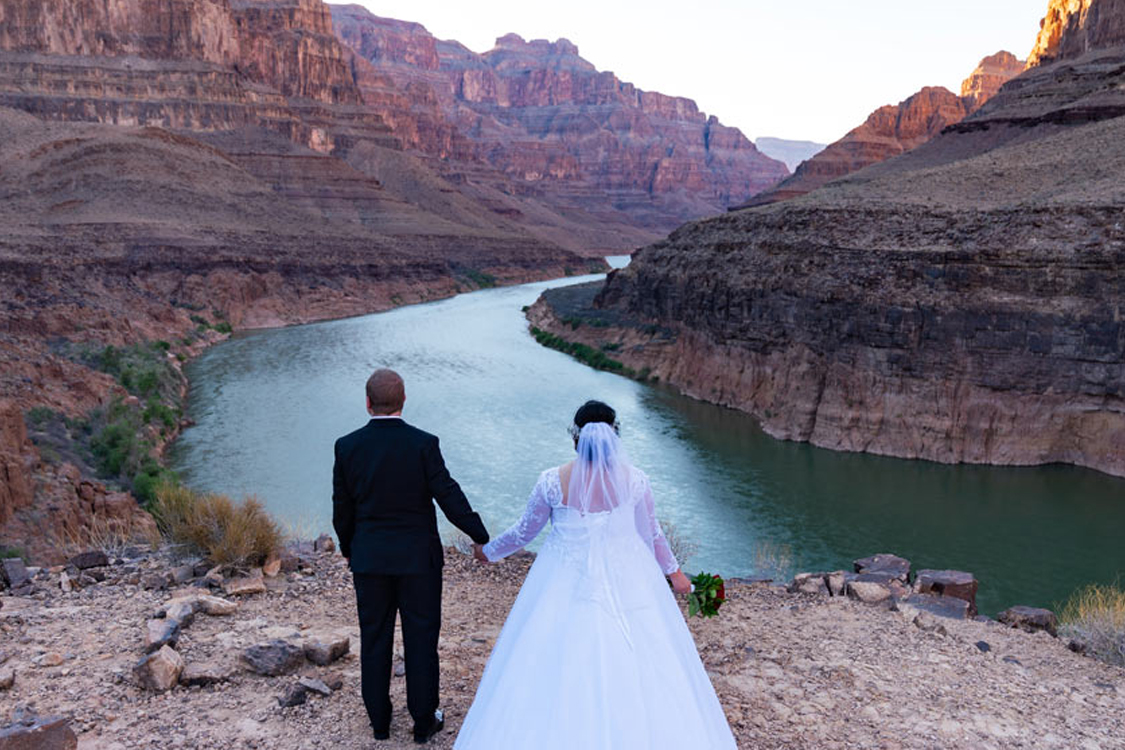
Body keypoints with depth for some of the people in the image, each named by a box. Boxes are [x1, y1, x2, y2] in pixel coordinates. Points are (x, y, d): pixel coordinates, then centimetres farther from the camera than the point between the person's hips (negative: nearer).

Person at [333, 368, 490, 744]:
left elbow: (342, 509, 1)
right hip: (418, 557, -2)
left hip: (369, 558, 2)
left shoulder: (347, 446, -6)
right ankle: (424, 721, 21)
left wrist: (348, 551, 16)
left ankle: (379, 720, 27)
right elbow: (449, 496, -15)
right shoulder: (423, 444, -14)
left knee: (374, 638, 15)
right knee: (421, 639, 10)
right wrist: (481, 538, -6)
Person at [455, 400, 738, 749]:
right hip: (626, 584, 1)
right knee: (631, 673, 15)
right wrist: (673, 570, 22)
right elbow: (652, 534, 3)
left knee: (557, 677, 14)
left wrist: (489, 551, 20)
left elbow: (524, 531, 1)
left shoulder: (552, 482, -13)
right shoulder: (634, 480, -10)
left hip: (566, 588, 0)